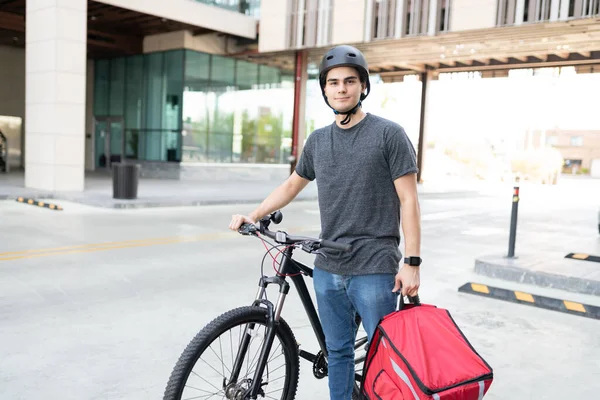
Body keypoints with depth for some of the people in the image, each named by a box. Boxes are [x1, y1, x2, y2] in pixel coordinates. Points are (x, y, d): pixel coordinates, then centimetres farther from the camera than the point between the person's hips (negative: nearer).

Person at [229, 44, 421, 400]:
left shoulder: (389, 134, -5)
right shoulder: (317, 140, 10)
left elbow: (408, 200, -7)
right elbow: (293, 185, 22)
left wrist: (412, 262, -12)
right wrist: (253, 216, 11)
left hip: (374, 269, -5)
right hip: (327, 268, 5)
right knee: (337, 352, 14)